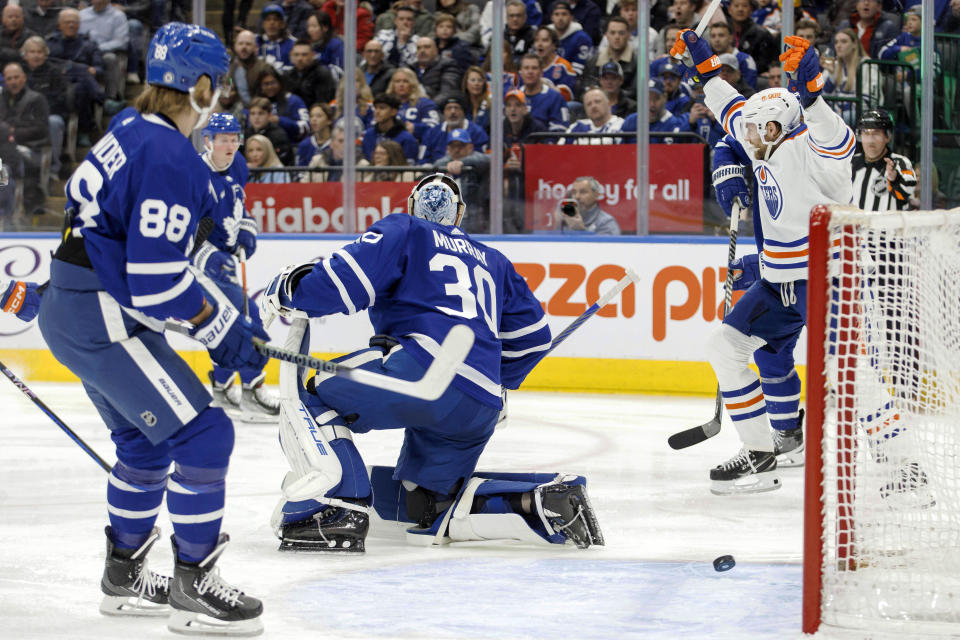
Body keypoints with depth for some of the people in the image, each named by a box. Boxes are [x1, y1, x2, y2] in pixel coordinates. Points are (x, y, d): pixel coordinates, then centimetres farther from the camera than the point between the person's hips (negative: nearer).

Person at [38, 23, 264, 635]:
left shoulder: (132, 132, 10)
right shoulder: (170, 158, -20)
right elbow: (156, 280, -24)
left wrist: (226, 312, 18)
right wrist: (223, 328, -11)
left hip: (72, 309, 10)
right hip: (102, 320, -10)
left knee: (147, 438, 22)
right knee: (202, 433, -7)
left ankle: (124, 576, 33)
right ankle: (194, 586, -1)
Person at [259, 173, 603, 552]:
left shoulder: (403, 232, 15)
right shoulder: (493, 262, 34)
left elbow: (349, 278, -2)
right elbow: (532, 336, 34)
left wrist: (288, 291, 12)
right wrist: (497, 380, 48)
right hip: (481, 411, 7)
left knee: (313, 397, 5)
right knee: (417, 504, 18)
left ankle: (336, 506, -19)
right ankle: (544, 504, 2)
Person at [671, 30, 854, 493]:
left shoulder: (806, 150, -17)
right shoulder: (764, 148, 8)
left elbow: (837, 143, -40)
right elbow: (733, 111, 24)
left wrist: (811, 90, -52)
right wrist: (704, 62, 27)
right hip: (780, 281, 10)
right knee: (726, 348, 10)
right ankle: (760, 456, 14)